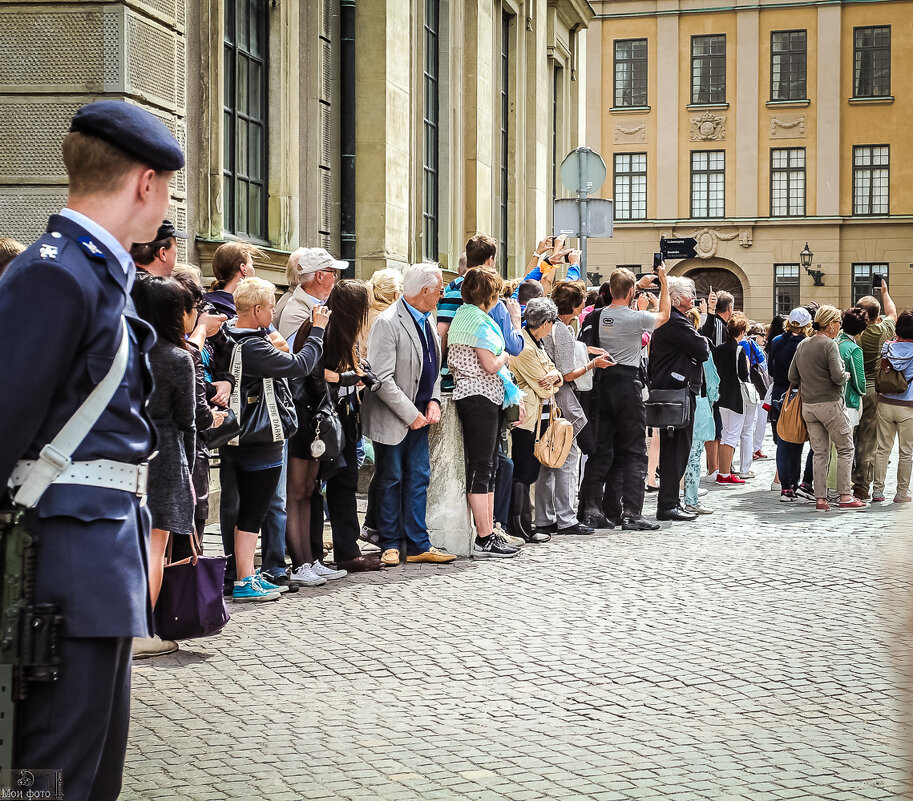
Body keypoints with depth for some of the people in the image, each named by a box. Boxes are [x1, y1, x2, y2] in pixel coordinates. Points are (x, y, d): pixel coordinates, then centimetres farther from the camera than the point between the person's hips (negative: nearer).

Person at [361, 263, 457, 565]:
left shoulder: (427, 319, 10)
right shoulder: (388, 323, -17)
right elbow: (382, 379, -21)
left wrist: (433, 401, 1)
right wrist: (411, 414, -18)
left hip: (419, 416, 8)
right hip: (391, 418, -7)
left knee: (418, 480, 9)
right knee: (391, 480, 4)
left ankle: (418, 545, 15)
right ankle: (390, 545, 14)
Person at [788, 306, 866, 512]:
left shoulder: (802, 345, 10)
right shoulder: (829, 345, -12)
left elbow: (793, 377, 11)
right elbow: (837, 376, -19)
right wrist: (847, 375, 1)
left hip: (808, 406, 7)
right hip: (830, 403, -7)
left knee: (820, 453, 9)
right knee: (845, 449, 3)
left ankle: (820, 499, 7)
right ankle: (845, 497, 1)